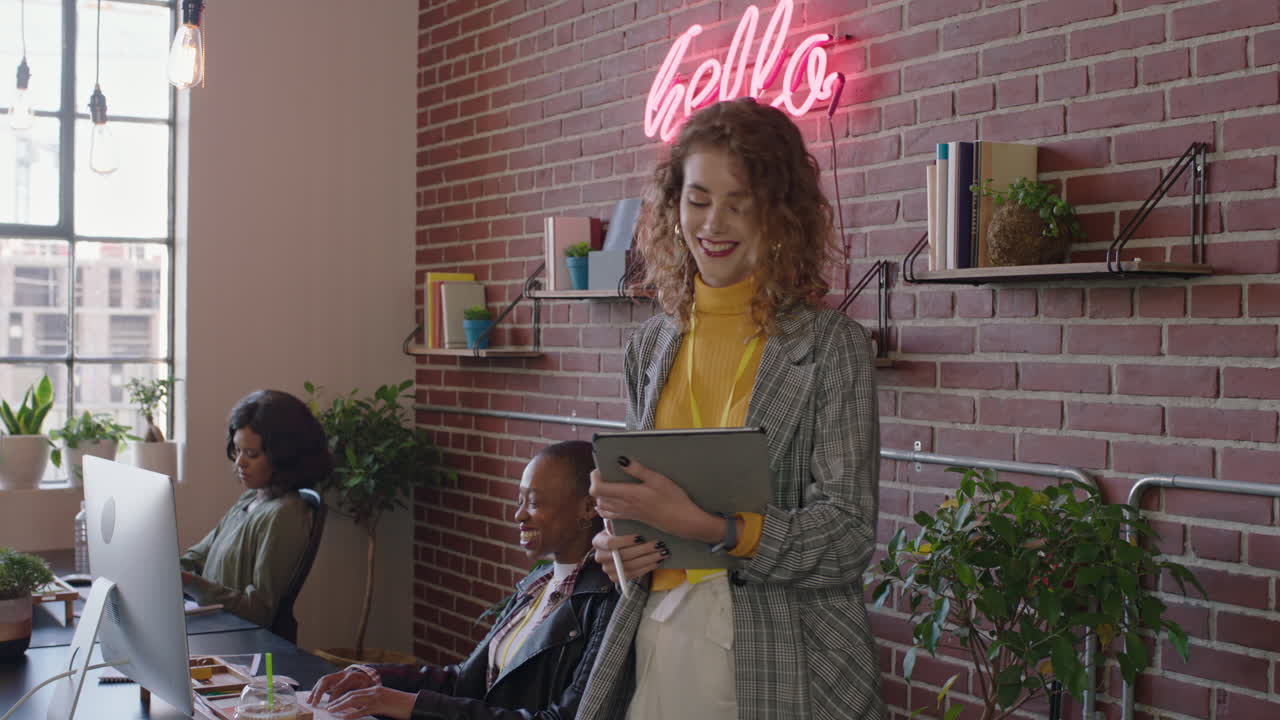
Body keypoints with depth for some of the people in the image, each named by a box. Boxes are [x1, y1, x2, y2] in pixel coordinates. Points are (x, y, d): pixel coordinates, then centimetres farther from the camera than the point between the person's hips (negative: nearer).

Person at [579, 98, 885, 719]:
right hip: (654, 643, 4)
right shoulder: (649, 347, 7)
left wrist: (704, 525, -23)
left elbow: (848, 539, -12)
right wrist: (621, 549, -4)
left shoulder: (832, 346, -7)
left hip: (781, 668, -4)